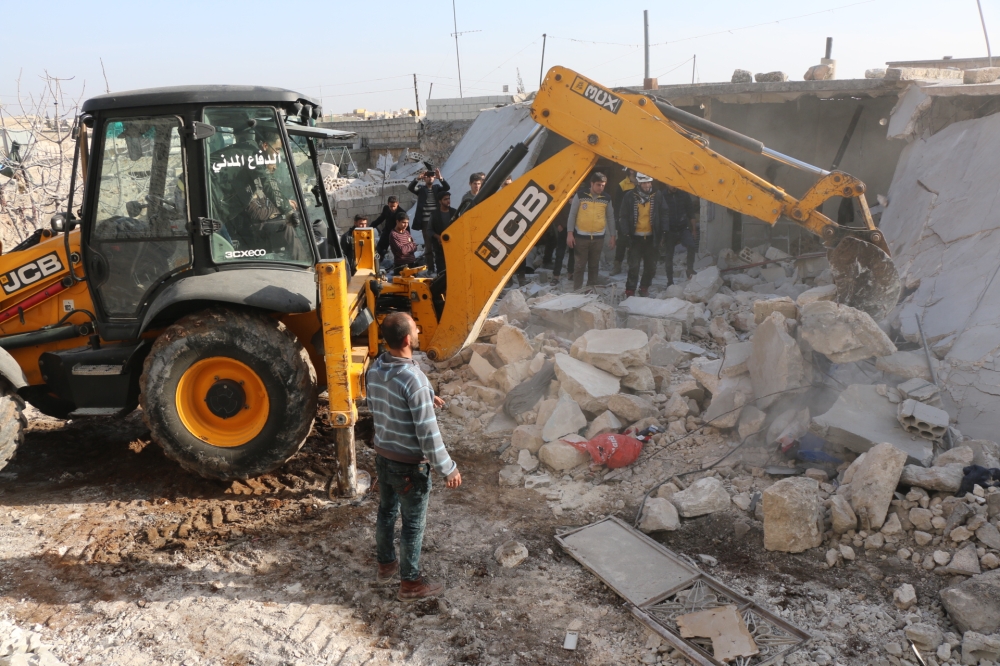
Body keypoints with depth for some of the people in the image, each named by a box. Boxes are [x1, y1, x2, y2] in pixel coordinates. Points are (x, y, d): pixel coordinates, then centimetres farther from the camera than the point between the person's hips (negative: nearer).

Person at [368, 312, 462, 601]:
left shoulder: (376, 368, -6)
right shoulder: (414, 379, -30)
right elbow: (428, 433, -26)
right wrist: (448, 469, -14)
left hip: (383, 455, 7)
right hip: (410, 464, -7)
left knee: (386, 511, 25)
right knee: (413, 524, 11)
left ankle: (386, 564, 45)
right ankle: (410, 583, 27)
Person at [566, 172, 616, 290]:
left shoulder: (607, 199, 2)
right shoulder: (580, 196, -5)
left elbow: (610, 218, 11)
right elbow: (572, 215, -2)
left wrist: (612, 236, 9)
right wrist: (570, 233, -6)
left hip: (598, 238, 3)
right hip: (581, 237, -2)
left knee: (594, 266, 11)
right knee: (580, 266, 0)